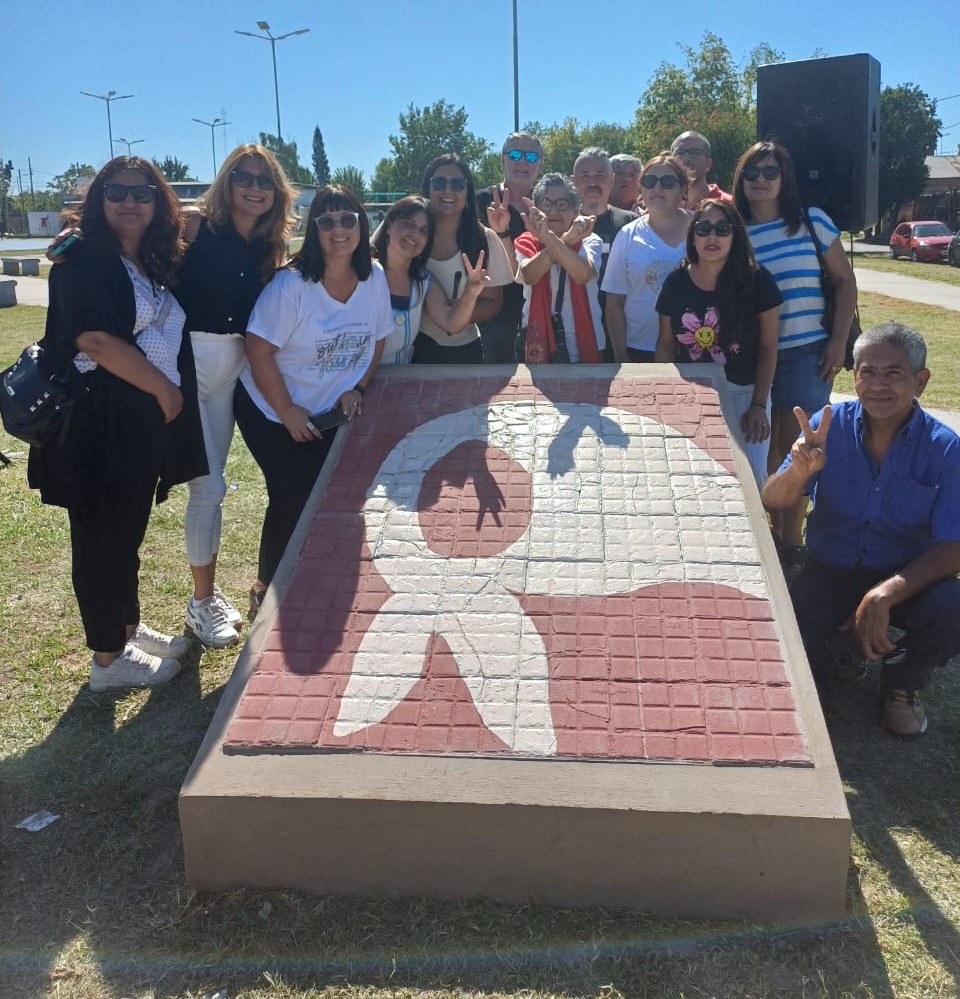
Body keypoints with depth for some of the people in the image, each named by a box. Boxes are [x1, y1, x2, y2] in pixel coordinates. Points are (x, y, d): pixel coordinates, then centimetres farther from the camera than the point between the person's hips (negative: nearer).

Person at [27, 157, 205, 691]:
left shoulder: (154, 264, 14)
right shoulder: (84, 260, -11)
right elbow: (95, 340, -21)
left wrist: (171, 395, 8)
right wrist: (163, 387, -13)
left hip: (144, 422, 8)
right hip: (97, 422, -8)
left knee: (129, 532, 18)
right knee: (102, 538, 2)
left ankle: (129, 628, 34)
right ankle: (109, 658, 13)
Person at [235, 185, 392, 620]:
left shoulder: (374, 278, -7)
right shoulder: (291, 284, -22)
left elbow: (377, 340, 6)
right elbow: (259, 350, -21)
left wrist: (357, 390, -5)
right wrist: (288, 412, -17)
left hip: (333, 413, 5)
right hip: (272, 412, -4)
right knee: (292, 501, -7)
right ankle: (267, 590, 16)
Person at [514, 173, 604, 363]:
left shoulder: (589, 241, 0)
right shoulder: (526, 243, 4)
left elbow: (583, 274, -22)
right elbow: (529, 275, -18)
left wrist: (548, 237, -26)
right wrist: (567, 238, -24)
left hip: (582, 347, 0)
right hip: (537, 346, 1)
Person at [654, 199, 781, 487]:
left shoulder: (756, 281, -8)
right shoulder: (676, 283, -1)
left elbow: (767, 348, -5)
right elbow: (666, 346, 6)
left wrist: (758, 405, -9)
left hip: (743, 394, -2)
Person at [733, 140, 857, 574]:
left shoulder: (812, 221, -1)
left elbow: (845, 281, 4)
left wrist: (839, 341, -3)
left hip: (806, 354, -2)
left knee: (796, 448, 1)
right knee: (765, 448, 9)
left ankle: (791, 541, 14)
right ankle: (775, 530, 25)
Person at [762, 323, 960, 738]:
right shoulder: (830, 425, -10)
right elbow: (772, 502, -13)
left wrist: (888, 592, -36)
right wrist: (799, 472, -37)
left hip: (907, 577, 0)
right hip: (829, 571, 0)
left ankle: (904, 682, 5)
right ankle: (833, 659, 16)